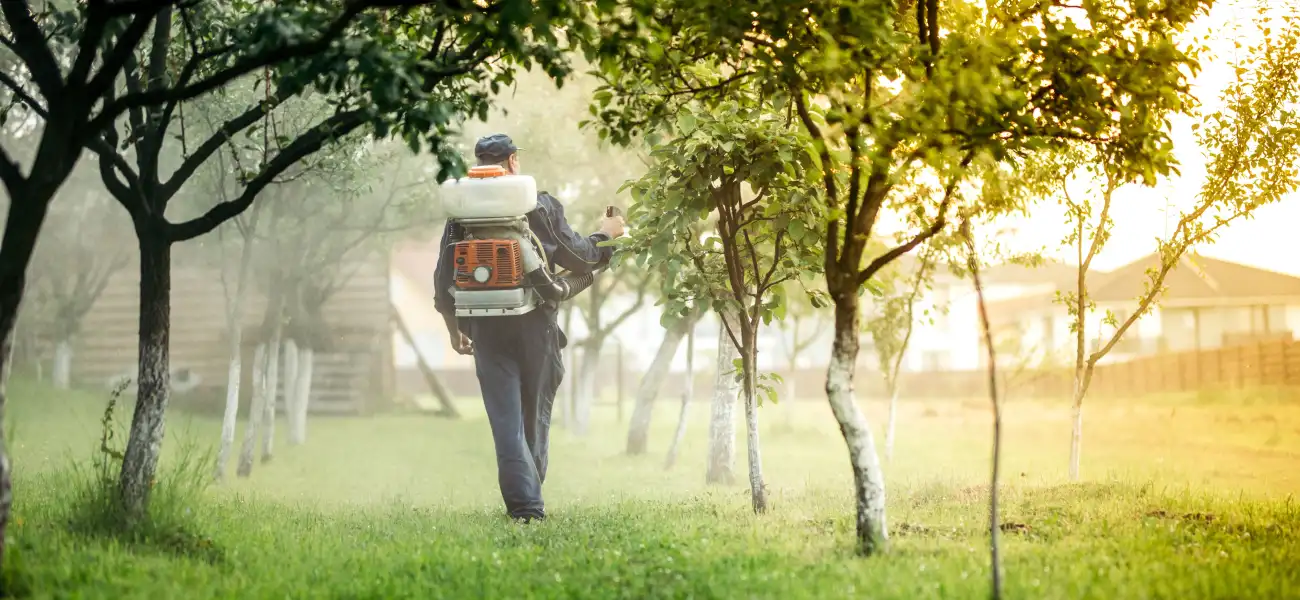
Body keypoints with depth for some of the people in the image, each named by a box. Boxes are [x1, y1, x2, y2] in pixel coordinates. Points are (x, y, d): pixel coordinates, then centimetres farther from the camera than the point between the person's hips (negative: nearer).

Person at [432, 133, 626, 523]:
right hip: (535, 326, -1)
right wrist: (605, 237, 19)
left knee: (506, 422, 1)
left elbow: (444, 280, 6)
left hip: (486, 328, 1)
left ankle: (524, 506, -9)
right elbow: (578, 259, -2)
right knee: (535, 418, 13)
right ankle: (529, 500, 20)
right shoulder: (540, 206, -4)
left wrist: (454, 329, 20)